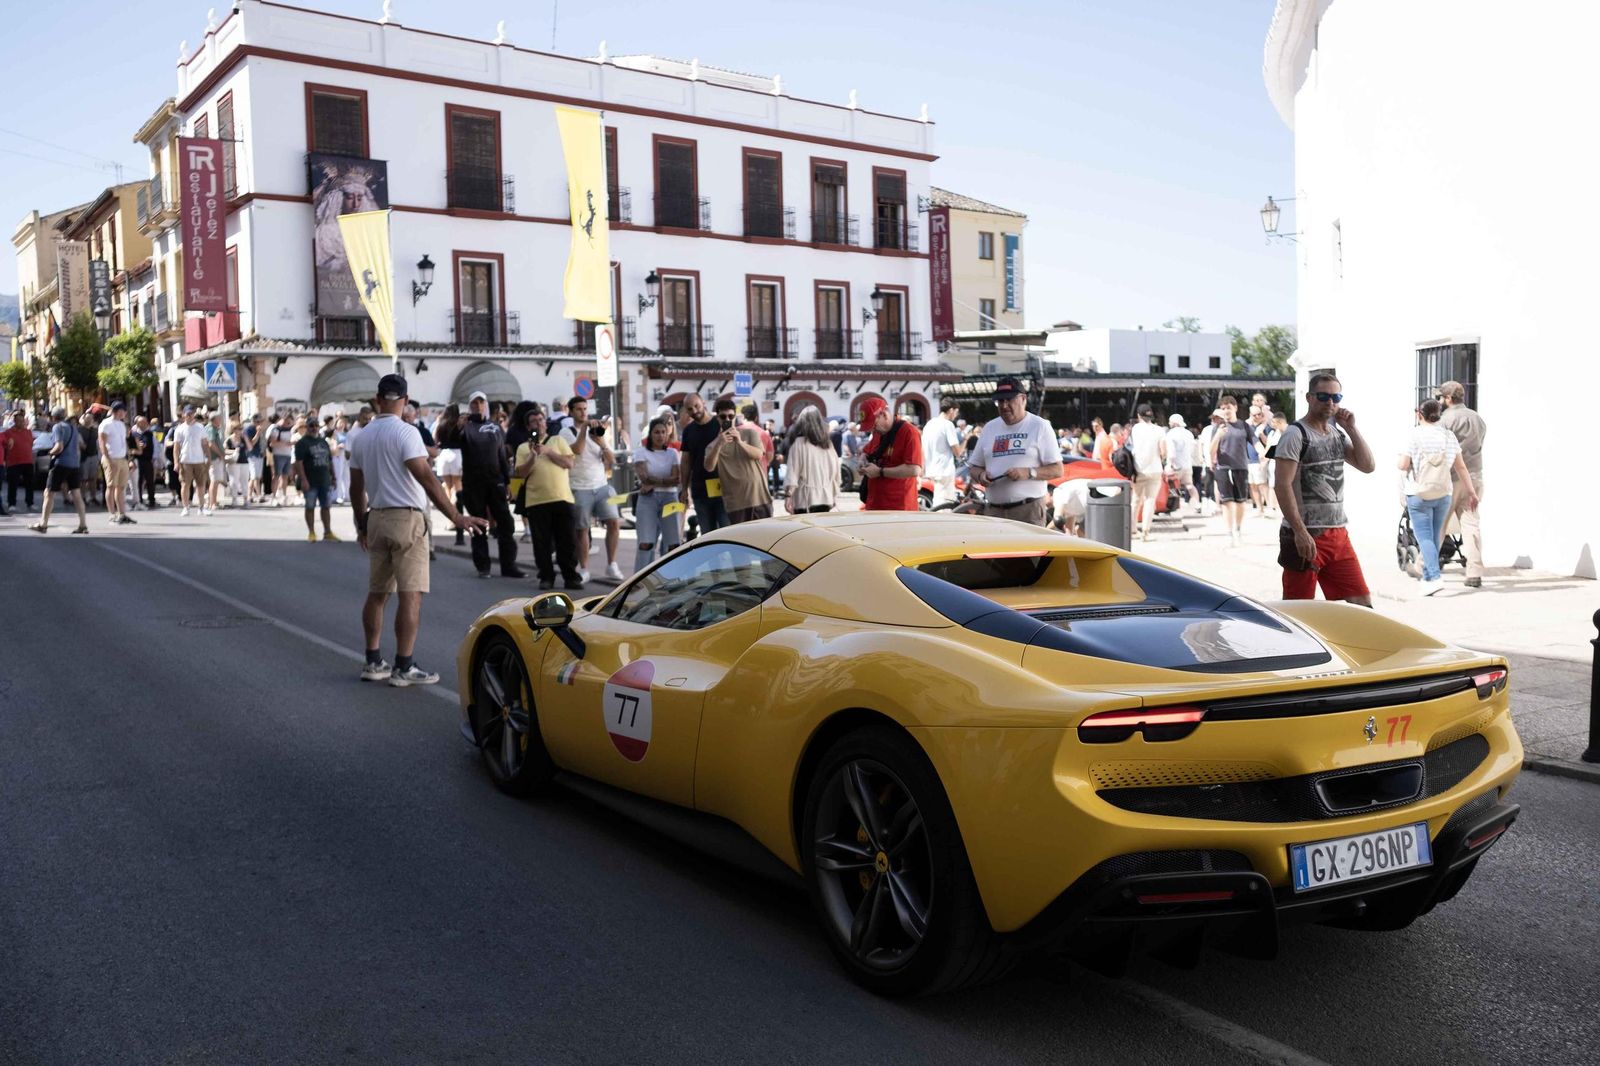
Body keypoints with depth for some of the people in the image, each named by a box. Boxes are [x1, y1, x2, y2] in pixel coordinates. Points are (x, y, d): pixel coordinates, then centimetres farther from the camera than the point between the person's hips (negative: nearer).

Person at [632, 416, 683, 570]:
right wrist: (666, 481, -10)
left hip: (669, 498, 2)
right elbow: (644, 478, -9)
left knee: (673, 543, -3)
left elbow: (676, 479, -2)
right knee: (646, 543, -9)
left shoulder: (672, 453, 11)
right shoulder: (641, 453, 5)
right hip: (647, 499, -2)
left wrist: (653, 484, -11)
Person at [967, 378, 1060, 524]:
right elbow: (974, 466, 22)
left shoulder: (1040, 427, 4)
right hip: (993, 511, 4)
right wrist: (981, 475, -1)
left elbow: (1057, 470, 0)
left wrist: (1028, 473, -16)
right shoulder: (989, 428, 18)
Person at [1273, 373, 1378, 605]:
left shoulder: (1338, 434, 16)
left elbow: (1368, 466, 9)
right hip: (1306, 536, -7)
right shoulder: (1295, 434, -8)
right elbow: (1283, 486, -16)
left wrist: (1351, 428, 3)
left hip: (1338, 534, 7)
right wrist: (1300, 532, -23)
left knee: (1362, 602, 6)